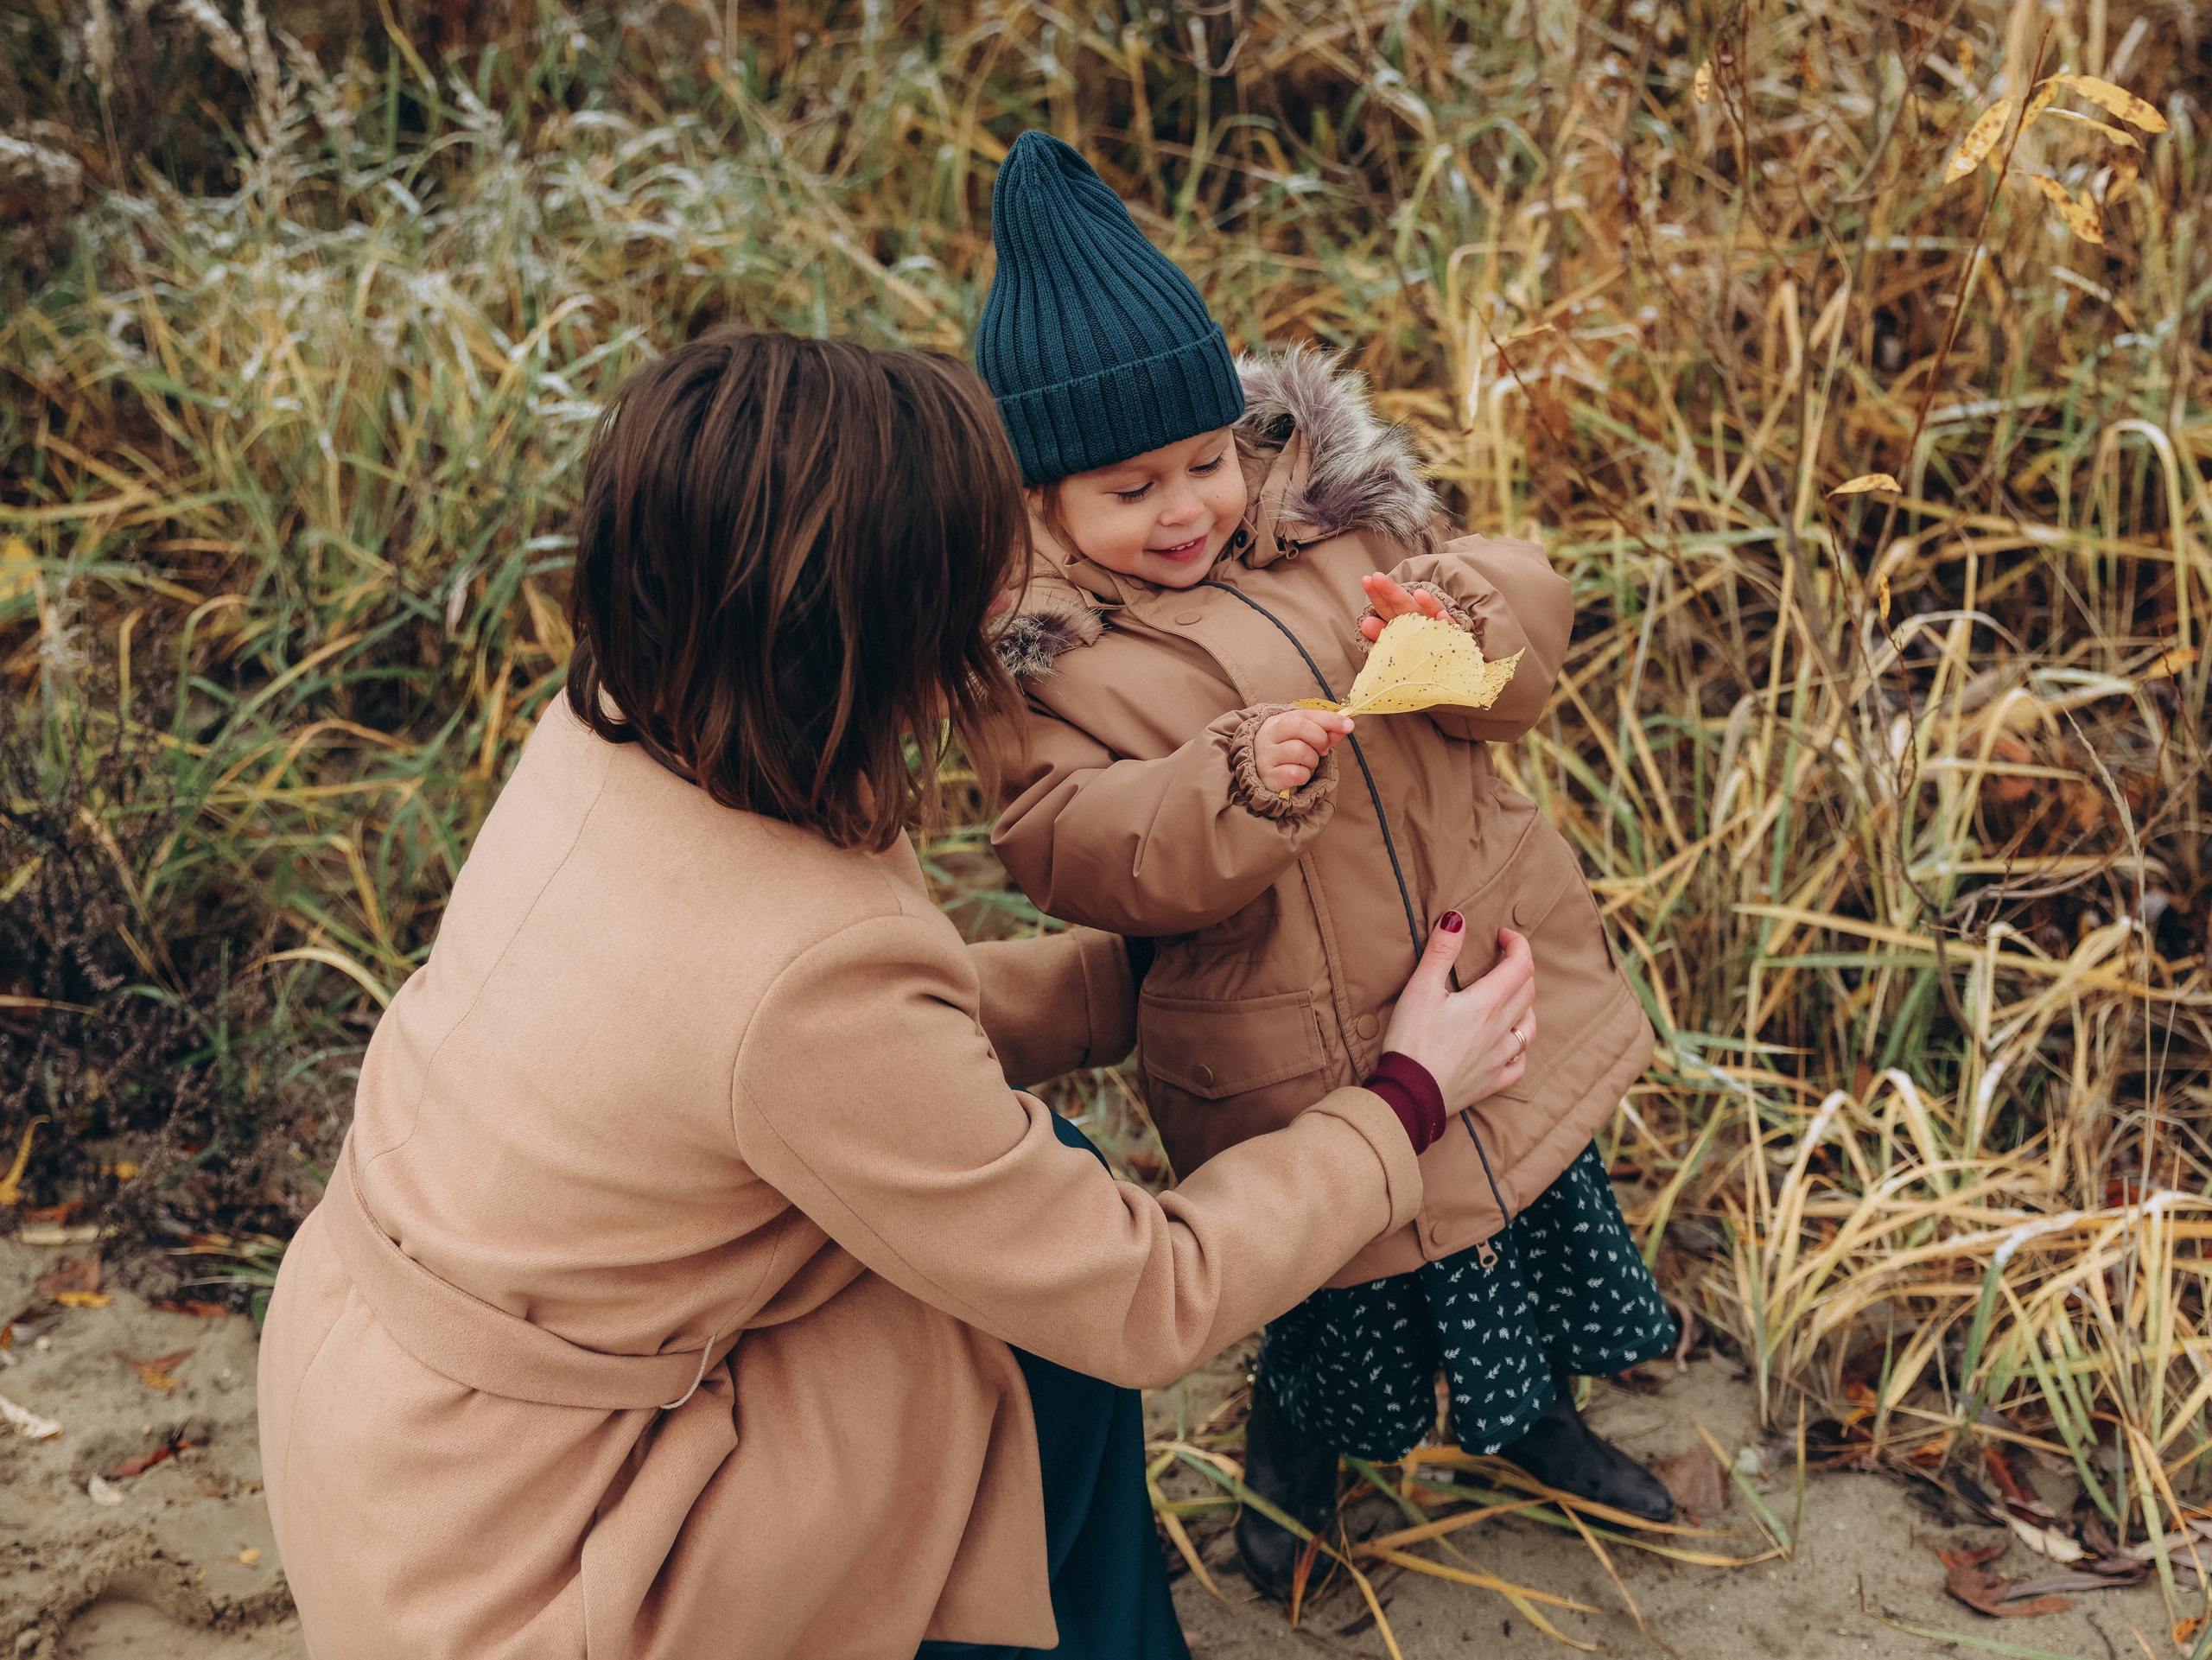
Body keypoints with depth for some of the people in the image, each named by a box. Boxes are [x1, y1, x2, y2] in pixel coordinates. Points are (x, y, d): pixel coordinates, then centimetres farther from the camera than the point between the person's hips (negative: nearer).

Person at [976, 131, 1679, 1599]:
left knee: (1545, 1206, 23)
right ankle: (1289, 1449, 46)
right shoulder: (1045, 654, -14)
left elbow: (1529, 624, -1)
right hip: (1303, 1061, -5)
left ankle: (1537, 1420, 53)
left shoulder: (1327, 515, -1)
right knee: (1347, 1284, 11)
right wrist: (1233, 787, -36)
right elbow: (1072, 855, -22)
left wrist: (1462, 611, -24)